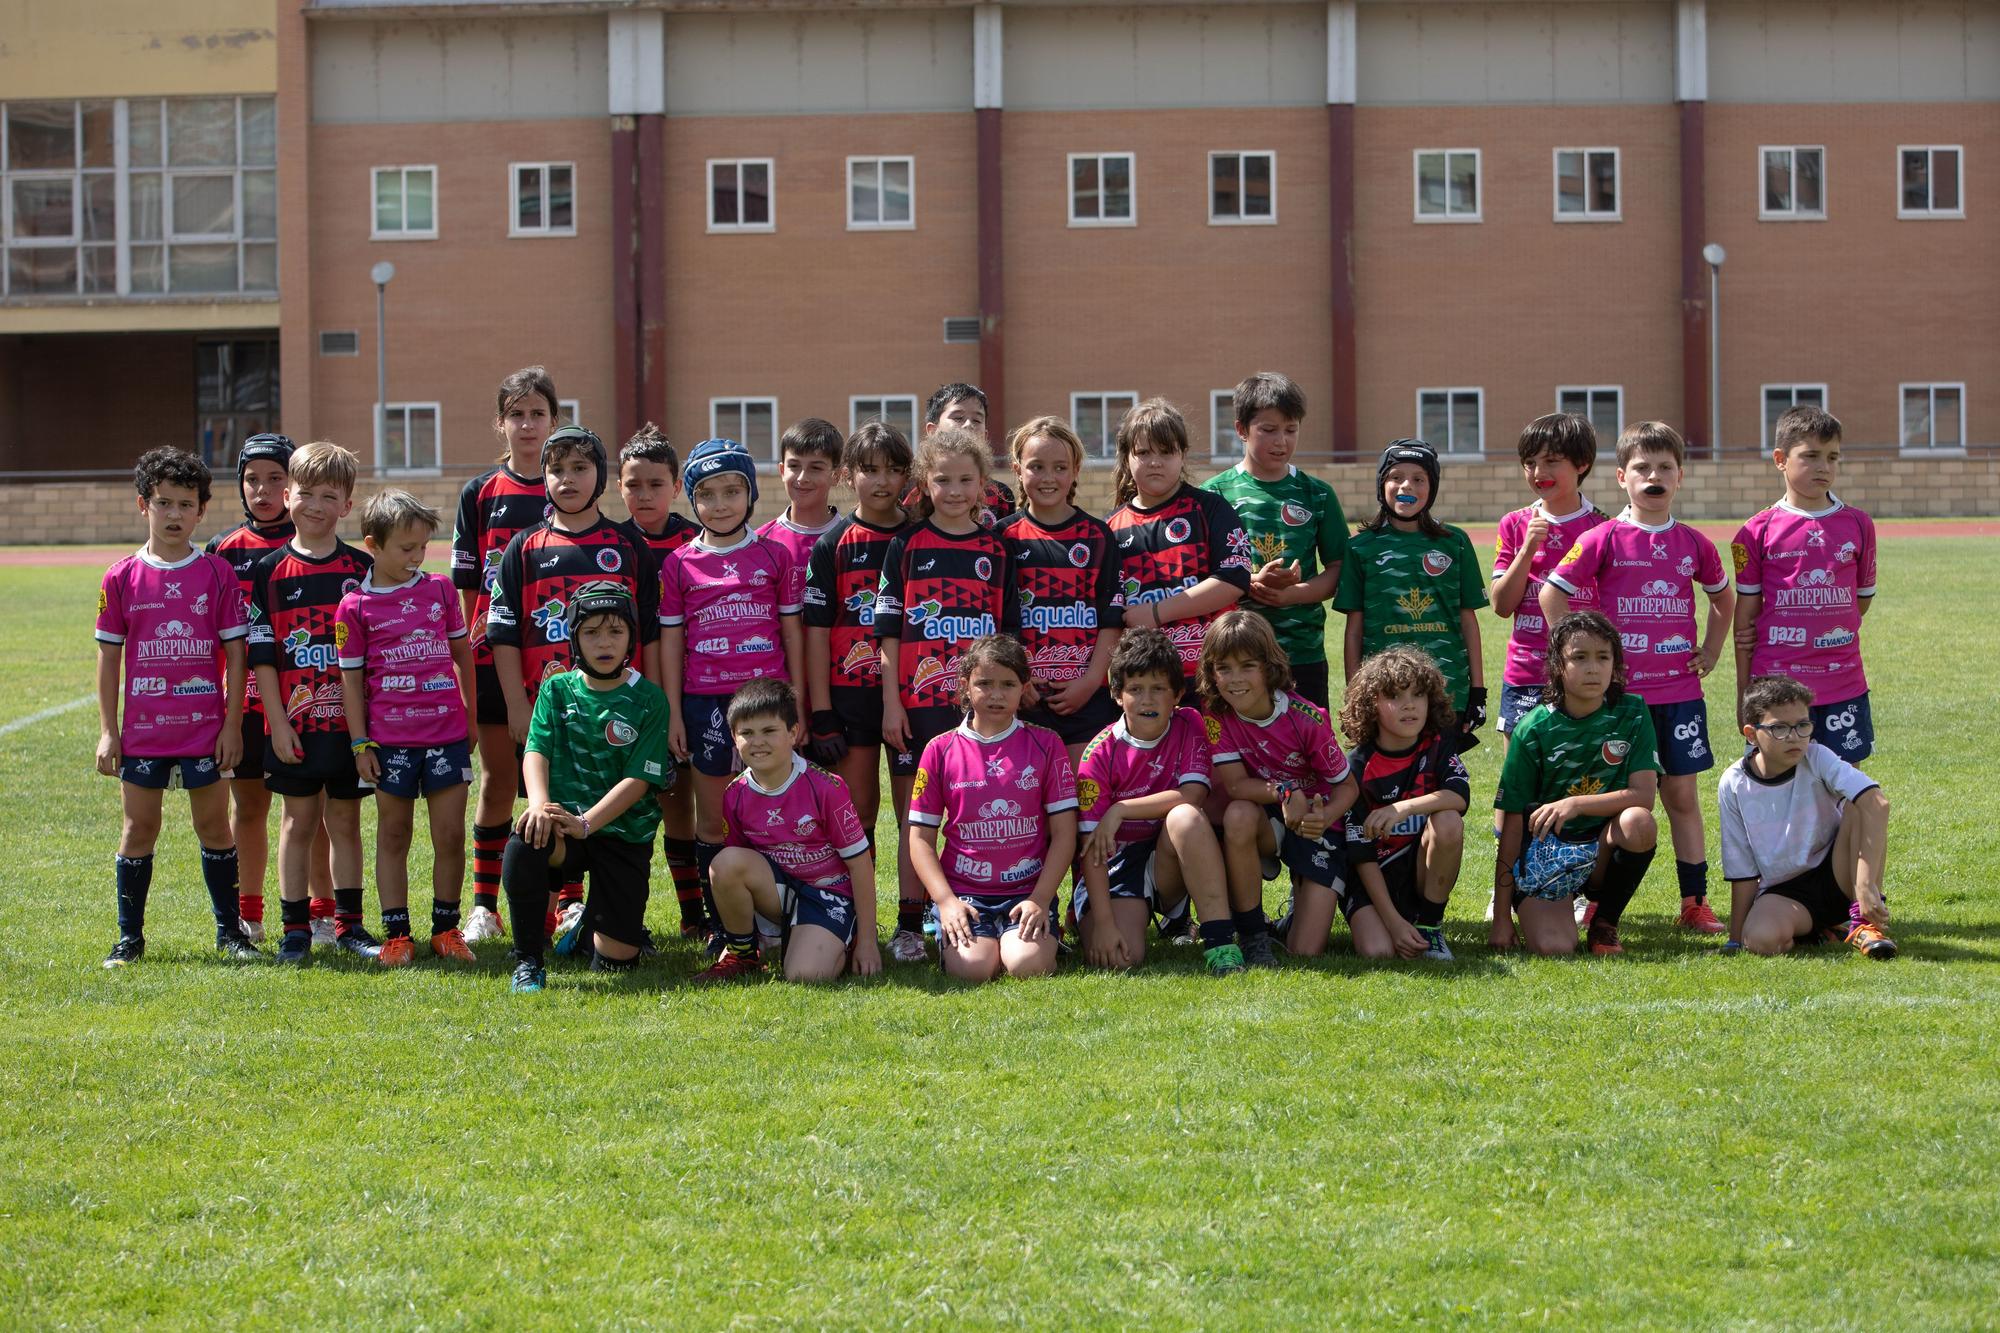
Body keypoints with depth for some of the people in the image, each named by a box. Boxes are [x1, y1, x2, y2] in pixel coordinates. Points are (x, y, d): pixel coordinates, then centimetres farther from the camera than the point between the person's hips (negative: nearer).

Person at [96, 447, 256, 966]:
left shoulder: (218, 574, -1)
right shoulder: (122, 578, 1)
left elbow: (235, 651, 1)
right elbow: (109, 655, 4)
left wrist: (233, 722, -4)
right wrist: (108, 730, 1)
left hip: (206, 726, -1)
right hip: (143, 728, 1)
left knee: (213, 824, 6)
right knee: (139, 826, 6)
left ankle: (230, 930, 17)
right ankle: (129, 936, 14)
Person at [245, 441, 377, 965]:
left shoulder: (362, 570, 2)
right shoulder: (271, 572, 0)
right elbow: (262, 656, 0)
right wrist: (278, 723, -7)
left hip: (350, 721, 1)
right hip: (295, 724, -1)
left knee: (345, 820, 8)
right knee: (299, 822, 5)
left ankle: (348, 923, 15)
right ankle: (295, 928, 10)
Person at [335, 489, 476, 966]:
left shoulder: (439, 589, 6)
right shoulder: (355, 607, -2)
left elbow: (462, 653, 14)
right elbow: (351, 678, 0)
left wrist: (471, 714, 15)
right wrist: (360, 743, -3)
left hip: (447, 732, 2)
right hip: (390, 735, -2)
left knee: (450, 834, 1)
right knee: (393, 835, 7)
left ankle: (446, 928, 14)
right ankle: (396, 934, 13)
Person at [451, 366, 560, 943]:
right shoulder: (481, 494, 6)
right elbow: (466, 587, 6)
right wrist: (465, 652, 0)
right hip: (495, 657, 1)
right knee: (498, 779, 4)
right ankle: (484, 905, 10)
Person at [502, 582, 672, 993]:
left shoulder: (648, 699, -2)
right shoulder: (558, 689, 5)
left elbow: (638, 780, -10)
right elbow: (536, 751, -7)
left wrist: (586, 824, -24)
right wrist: (540, 803, -29)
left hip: (625, 832, 0)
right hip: (565, 819, 1)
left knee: (617, 959, -6)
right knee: (525, 841, -38)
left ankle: (594, 923, 34)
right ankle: (528, 961, -17)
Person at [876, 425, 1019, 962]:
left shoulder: (996, 551, 9)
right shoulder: (906, 547, 4)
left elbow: (1008, 633, 11)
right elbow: (889, 632, 3)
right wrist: (890, 702, -4)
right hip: (917, 704, -1)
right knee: (915, 814, 1)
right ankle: (909, 926, 5)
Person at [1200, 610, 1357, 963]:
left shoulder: (1306, 719, -19)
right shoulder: (1216, 714, -13)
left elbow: (1347, 785, -10)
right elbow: (1234, 784, -21)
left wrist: (1323, 818, -32)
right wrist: (1283, 792, -41)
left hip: (1313, 824, -2)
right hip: (1266, 822, 2)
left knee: (1307, 953, -15)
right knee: (1239, 815, -38)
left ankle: (1304, 900, 23)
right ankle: (1252, 934, -20)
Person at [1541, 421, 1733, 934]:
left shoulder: (1693, 544, 7)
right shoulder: (1605, 539, -4)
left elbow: (1724, 597, 25)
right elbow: (1552, 593, -3)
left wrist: (1711, 650, 15)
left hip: (1680, 690, 3)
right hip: (1620, 692, -3)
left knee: (1683, 796, 6)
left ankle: (1695, 903, 10)